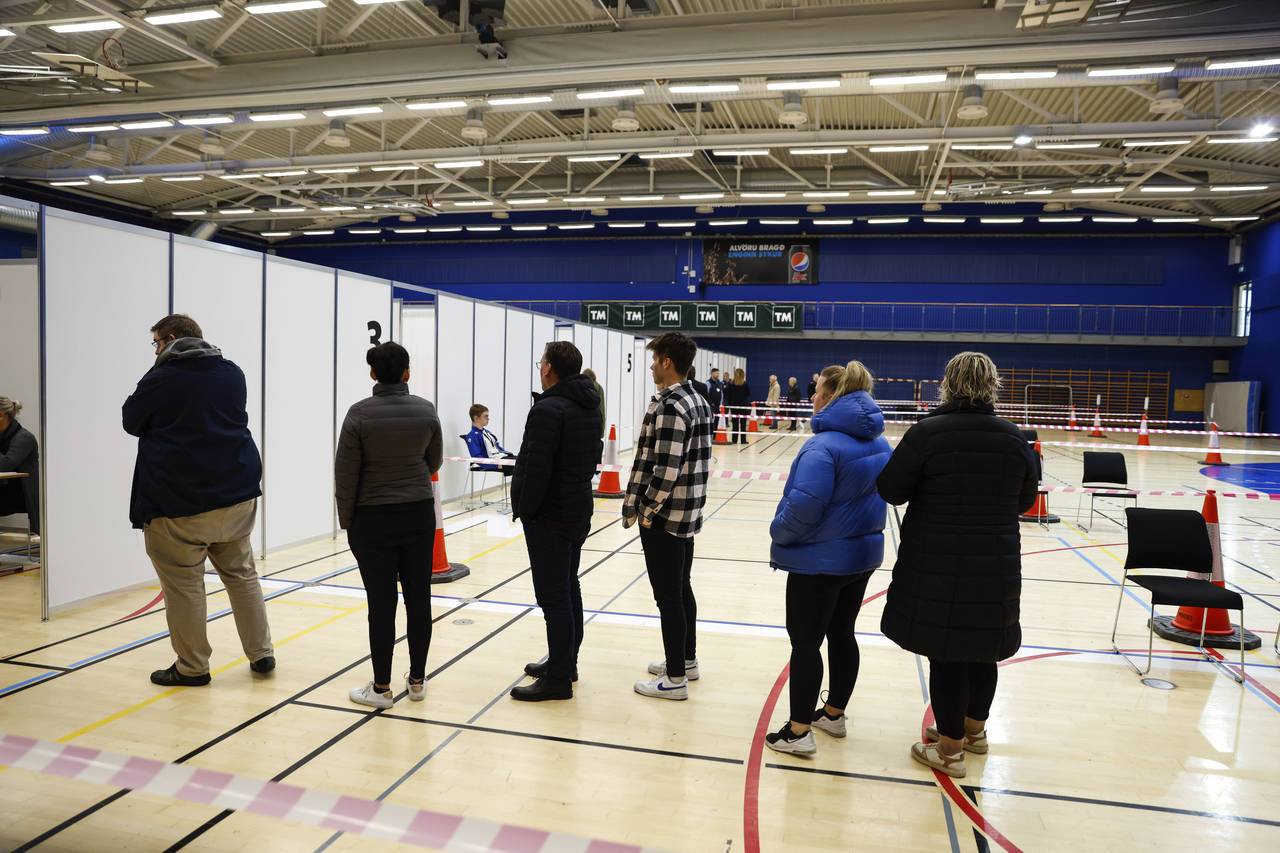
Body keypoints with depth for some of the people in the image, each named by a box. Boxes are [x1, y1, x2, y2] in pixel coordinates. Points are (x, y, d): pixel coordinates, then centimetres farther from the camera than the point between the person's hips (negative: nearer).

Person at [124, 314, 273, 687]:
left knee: (183, 584, 5)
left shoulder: (160, 379, -9)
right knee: (241, 573, 14)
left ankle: (192, 667, 13)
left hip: (177, 502, -5)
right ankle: (261, 654, 18)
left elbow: (131, 422, 4)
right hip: (236, 493, 6)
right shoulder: (232, 373, 8)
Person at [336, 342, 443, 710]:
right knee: (418, 598, 9)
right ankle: (417, 681, 20)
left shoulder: (360, 413, -11)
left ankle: (381, 689, 13)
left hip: (374, 520, -3)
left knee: (381, 603, 3)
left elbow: (346, 474, -8)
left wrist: (347, 521, 3)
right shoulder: (425, 410, -3)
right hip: (419, 516, 3)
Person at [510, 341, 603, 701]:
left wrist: (524, 509, -12)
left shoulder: (549, 409, -20)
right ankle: (566, 662, 31)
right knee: (569, 589, 18)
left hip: (549, 517, -10)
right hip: (580, 509, 10)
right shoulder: (590, 406, 10)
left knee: (554, 596, -2)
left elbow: (537, 468, -23)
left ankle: (558, 678, 6)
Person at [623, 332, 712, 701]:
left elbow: (667, 470, -26)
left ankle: (675, 679, 12)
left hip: (665, 517, -10)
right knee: (682, 590, 21)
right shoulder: (698, 402, 9)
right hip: (689, 512, 10)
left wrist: (647, 511, -14)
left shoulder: (670, 408, -20)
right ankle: (686, 660, 35)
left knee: (668, 597, 1)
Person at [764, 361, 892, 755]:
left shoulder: (824, 446, -23)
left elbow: (804, 505, -27)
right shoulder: (878, 442, 5)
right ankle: (834, 714, 34)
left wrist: (779, 535, -11)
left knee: (805, 642, 3)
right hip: (863, 553, 8)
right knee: (842, 634, 19)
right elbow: (884, 492, 14)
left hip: (820, 560, -8)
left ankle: (798, 731, 11)